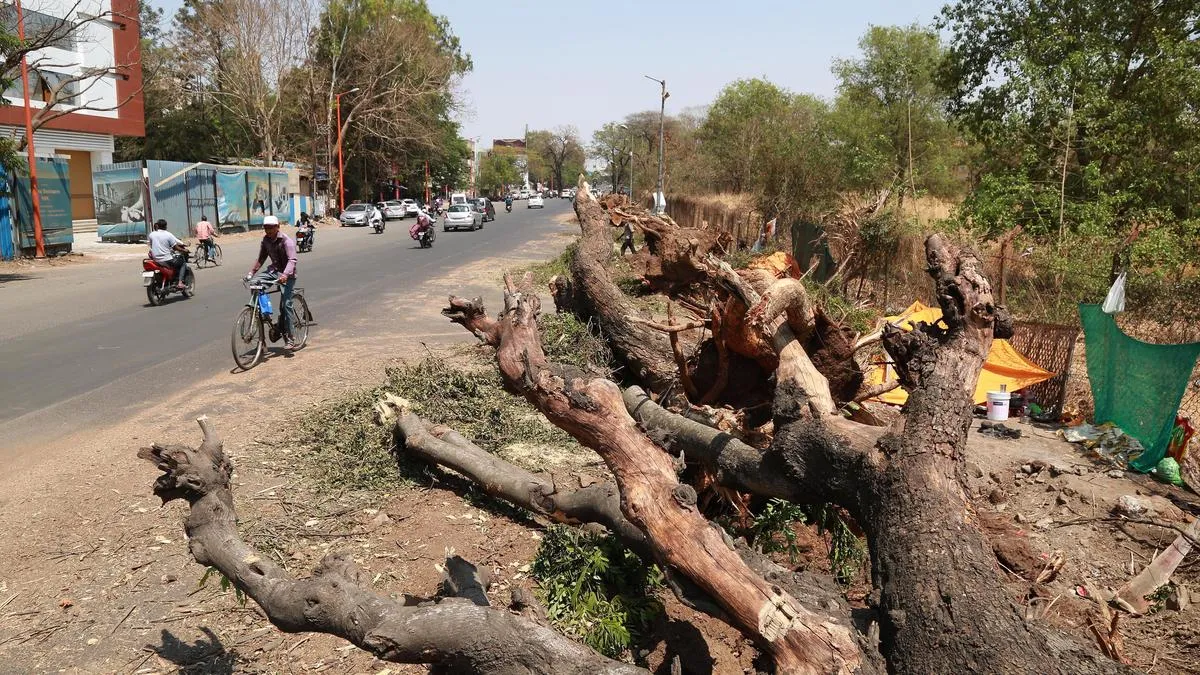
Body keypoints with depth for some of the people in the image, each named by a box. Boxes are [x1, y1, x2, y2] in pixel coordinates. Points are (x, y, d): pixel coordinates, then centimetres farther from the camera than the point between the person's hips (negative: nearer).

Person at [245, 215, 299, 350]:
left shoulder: (286, 241, -17)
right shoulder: (266, 240, 4)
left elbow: (292, 260, -30)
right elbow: (261, 259, 14)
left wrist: (285, 274, -46)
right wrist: (251, 272, 3)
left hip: (287, 275, -7)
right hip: (273, 270, 7)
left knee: (285, 305, -14)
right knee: (254, 281, -19)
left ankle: (289, 339, -9)